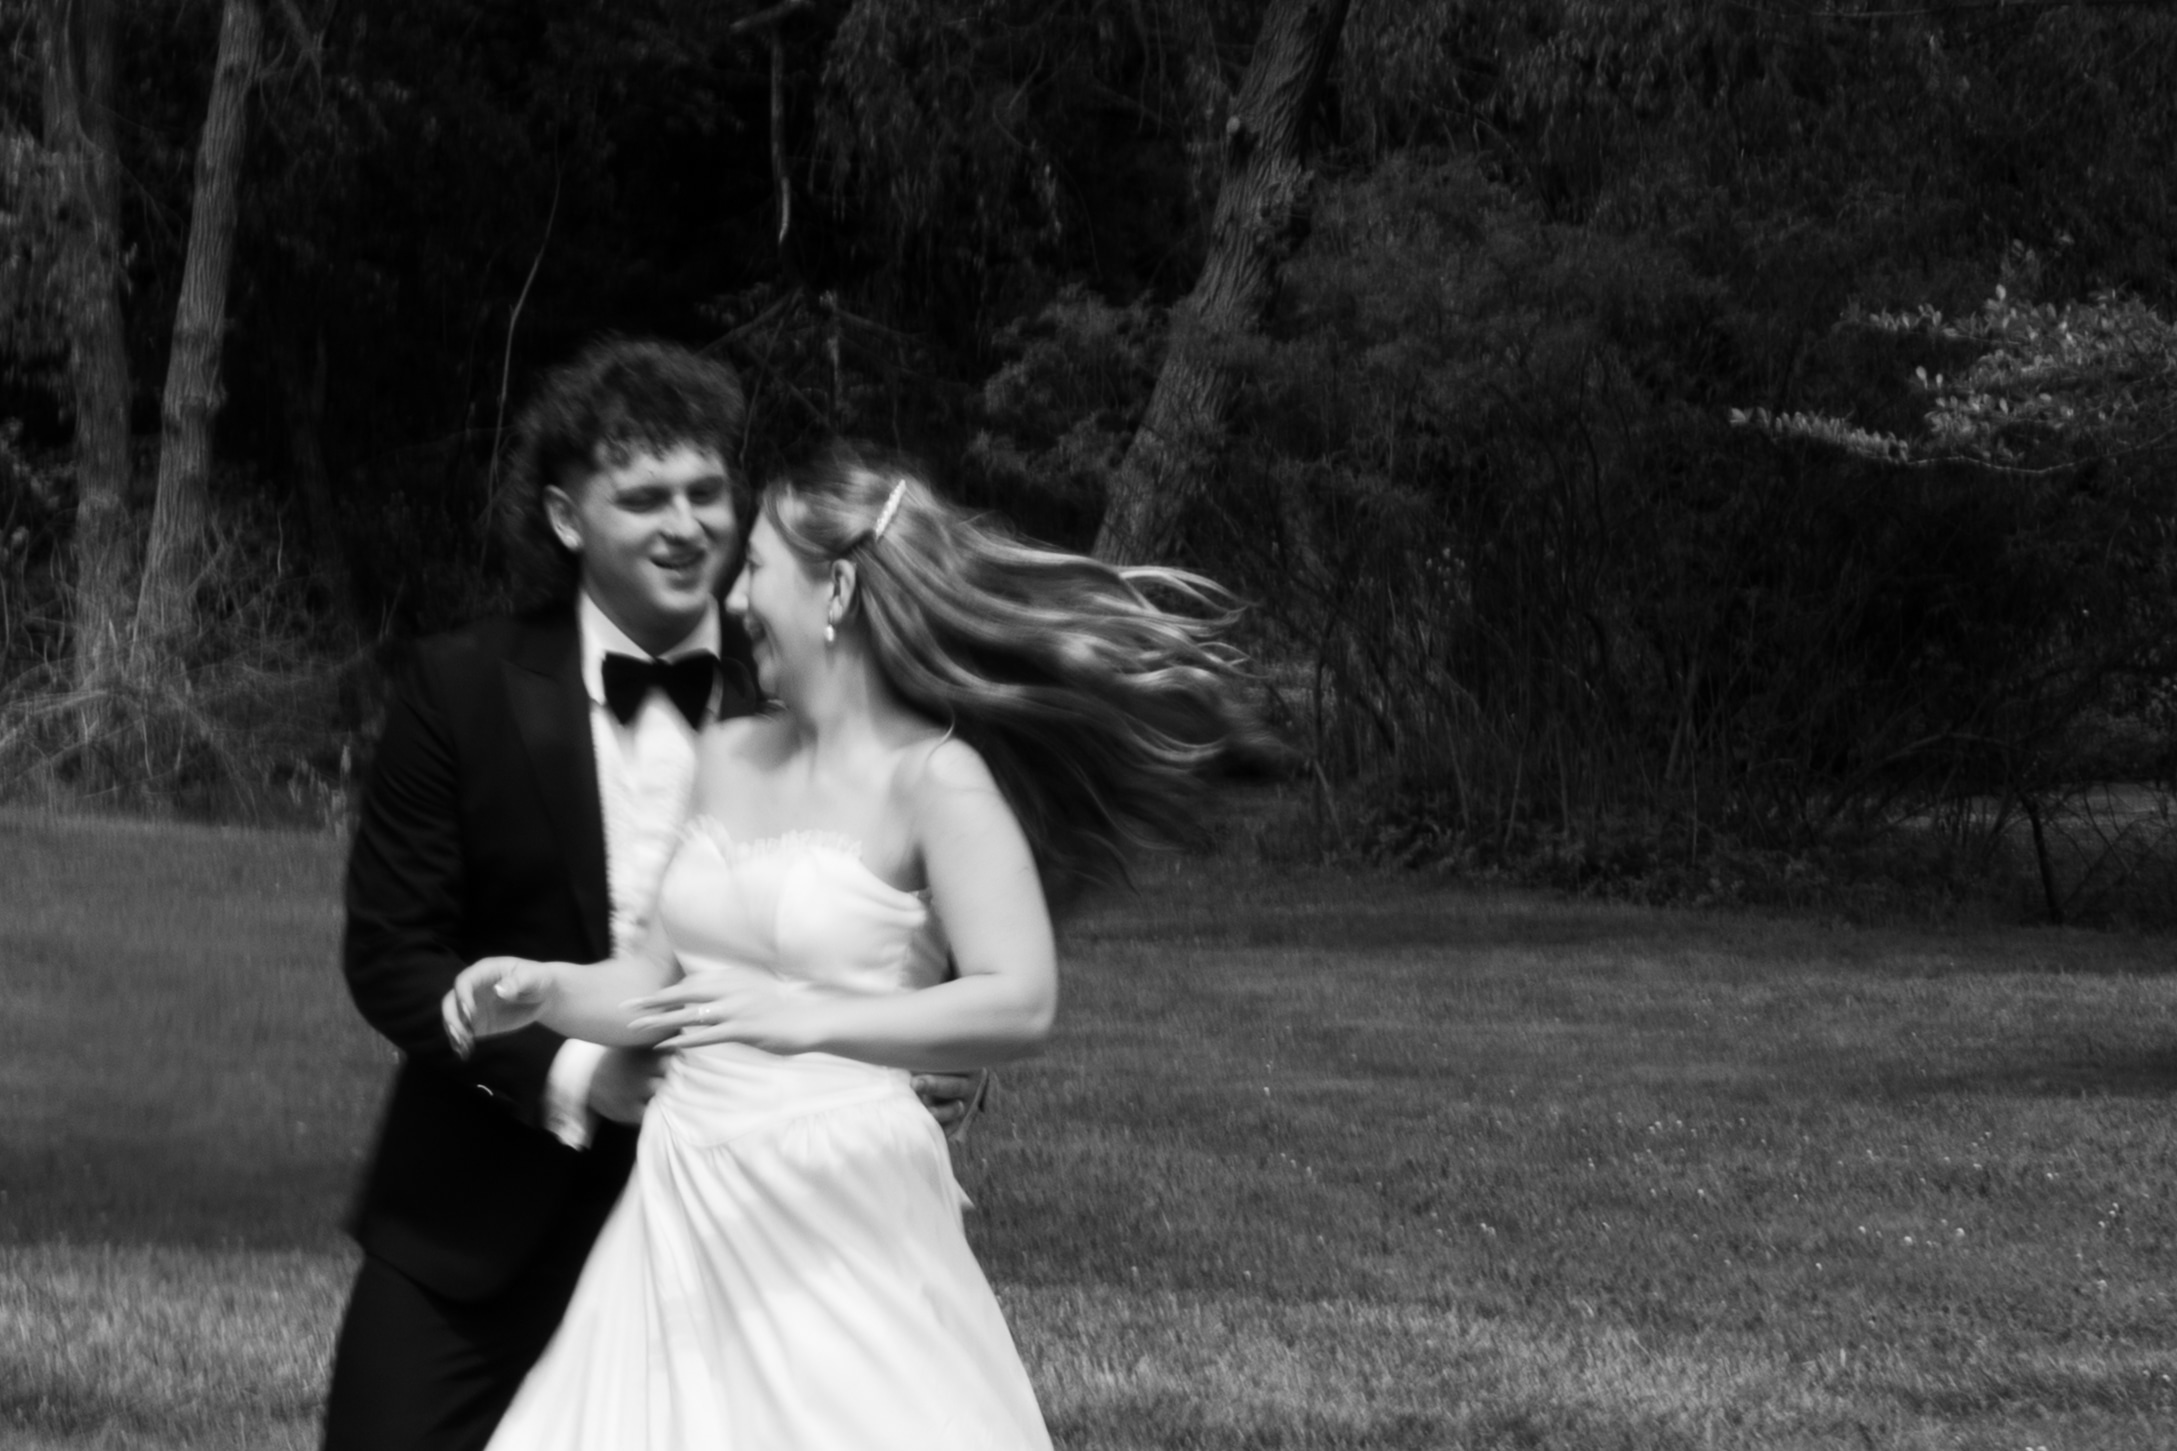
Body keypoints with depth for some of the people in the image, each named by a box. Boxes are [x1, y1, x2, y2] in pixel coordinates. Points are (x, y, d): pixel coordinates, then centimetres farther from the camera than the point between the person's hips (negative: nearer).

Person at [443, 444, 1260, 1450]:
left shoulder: (933, 779, -8)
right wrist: (541, 989, -1)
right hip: (685, 1214, 6)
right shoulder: (730, 758, 11)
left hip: (838, 1224, -6)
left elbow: (1020, 1004, -19)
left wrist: (808, 1020, -27)